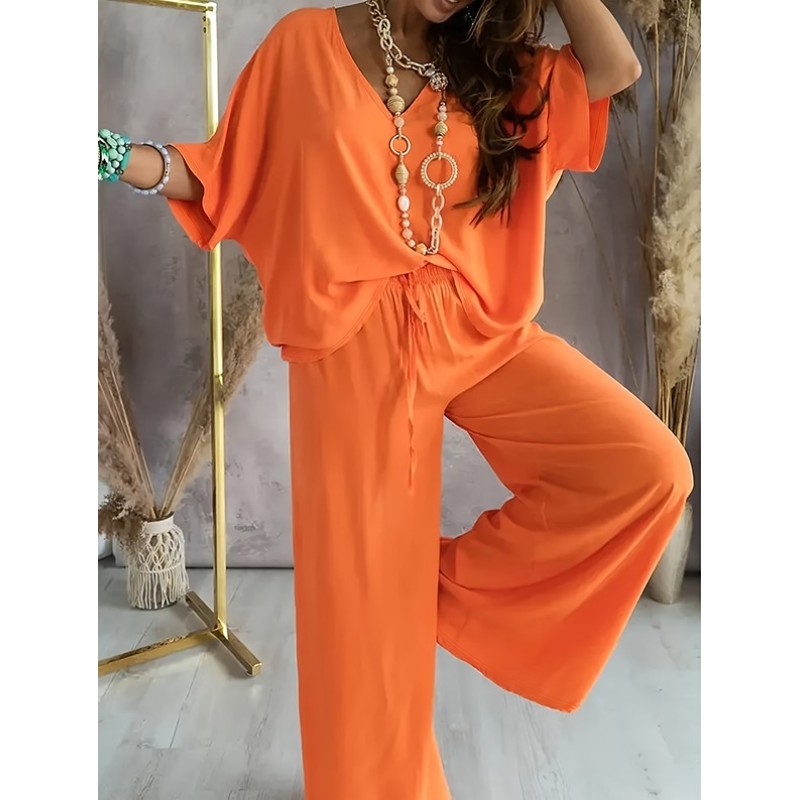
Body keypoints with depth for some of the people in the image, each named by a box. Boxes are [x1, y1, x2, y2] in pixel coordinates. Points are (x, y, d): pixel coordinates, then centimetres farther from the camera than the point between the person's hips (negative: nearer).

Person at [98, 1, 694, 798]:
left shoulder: (492, 65, 14)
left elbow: (616, 69, 3)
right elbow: (230, 175, 4)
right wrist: (123, 157, -11)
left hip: (479, 331, 4)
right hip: (358, 351, -3)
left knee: (650, 471, -13)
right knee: (366, 589, 4)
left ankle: (459, 578, 5)